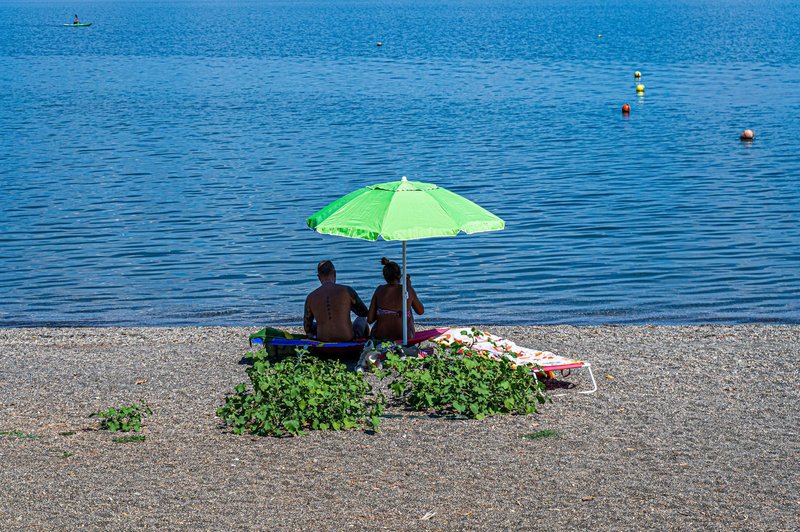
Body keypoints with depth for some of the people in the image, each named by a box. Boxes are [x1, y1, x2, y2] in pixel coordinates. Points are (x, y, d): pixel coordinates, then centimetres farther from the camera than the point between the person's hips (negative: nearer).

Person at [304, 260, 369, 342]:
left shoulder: (310, 298, -5)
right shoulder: (347, 291, -11)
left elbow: (307, 329, 4)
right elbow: (364, 313, 3)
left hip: (323, 339, 1)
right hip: (347, 339, -1)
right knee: (361, 319, 33)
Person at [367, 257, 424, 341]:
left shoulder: (380, 290, -7)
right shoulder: (408, 290, -9)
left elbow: (370, 319, -7)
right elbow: (421, 311, 9)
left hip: (380, 336, 1)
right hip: (403, 336, -1)